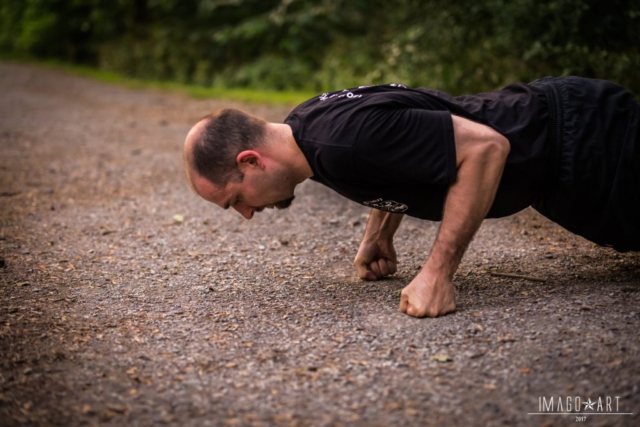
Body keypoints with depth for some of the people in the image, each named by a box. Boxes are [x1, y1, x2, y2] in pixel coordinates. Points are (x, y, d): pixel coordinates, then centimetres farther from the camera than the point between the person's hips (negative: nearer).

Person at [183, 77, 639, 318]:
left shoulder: (345, 140, -34)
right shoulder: (305, 123, -3)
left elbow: (486, 147, -36)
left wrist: (438, 272, -33)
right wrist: (379, 233, 4)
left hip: (574, 140, -8)